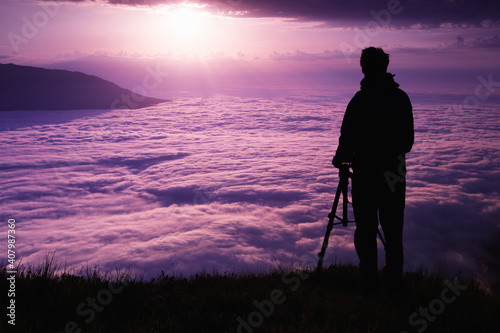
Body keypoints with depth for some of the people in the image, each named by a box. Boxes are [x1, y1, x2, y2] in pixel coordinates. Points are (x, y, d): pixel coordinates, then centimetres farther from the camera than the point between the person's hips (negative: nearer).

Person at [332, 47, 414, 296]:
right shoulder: (402, 98, 4)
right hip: (395, 173, 5)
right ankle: (393, 284, 20)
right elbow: (408, 140, 10)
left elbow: (349, 138, -14)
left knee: (366, 231, 4)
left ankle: (369, 285, 9)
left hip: (366, 173, -4)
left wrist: (339, 159, 6)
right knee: (393, 231, 12)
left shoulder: (360, 99, -13)